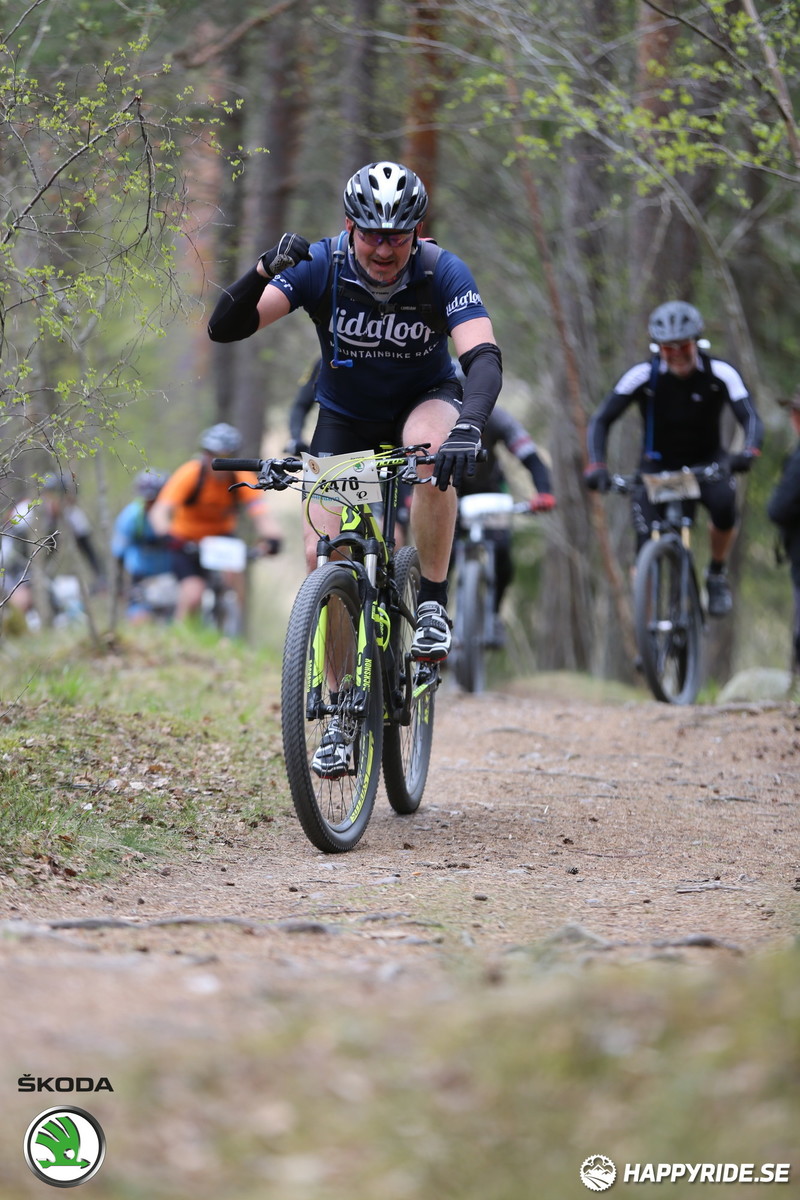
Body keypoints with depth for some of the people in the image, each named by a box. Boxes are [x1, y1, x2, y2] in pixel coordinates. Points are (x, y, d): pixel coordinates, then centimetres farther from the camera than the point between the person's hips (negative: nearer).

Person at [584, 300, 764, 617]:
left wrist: (748, 453, -48)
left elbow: (751, 418, -25)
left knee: (724, 505, -32)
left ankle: (717, 575, -5)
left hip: (706, 462, 0)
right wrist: (596, 467, -37)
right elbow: (601, 421, -20)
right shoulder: (643, 376, -18)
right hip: (657, 465, 0)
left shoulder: (720, 373, -17)